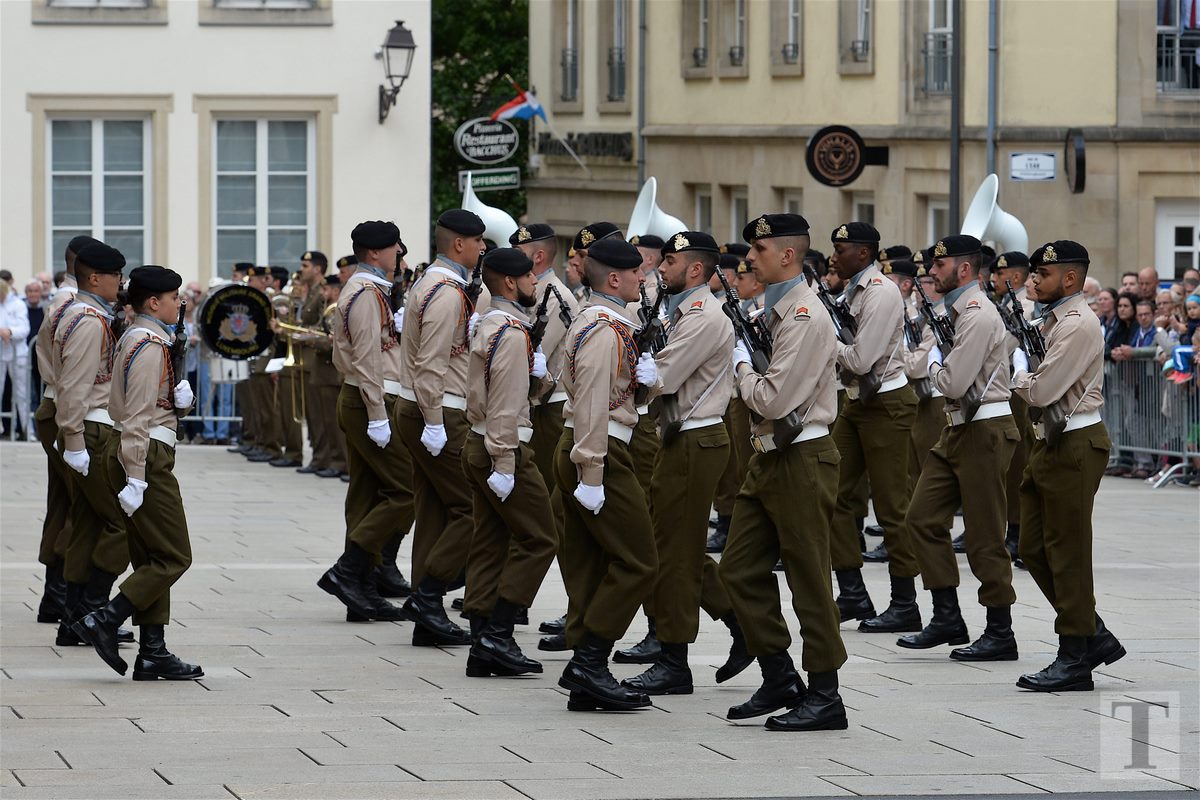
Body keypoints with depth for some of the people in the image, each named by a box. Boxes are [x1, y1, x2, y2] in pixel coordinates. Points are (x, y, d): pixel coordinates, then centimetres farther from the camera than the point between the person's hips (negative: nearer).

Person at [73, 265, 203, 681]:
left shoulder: (133, 339, 15)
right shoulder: (150, 346, -15)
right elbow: (137, 416, -20)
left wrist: (179, 397, 2)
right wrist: (136, 478, -23)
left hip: (130, 452, 10)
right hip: (147, 456, -10)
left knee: (151, 559, 10)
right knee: (173, 557, -7)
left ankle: (152, 652, 10)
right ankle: (104, 622, -12)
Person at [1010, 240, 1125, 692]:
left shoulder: (1077, 325, -16)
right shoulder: (1053, 321, 16)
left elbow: (1040, 391, -21)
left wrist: (1019, 366, -3)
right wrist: (1026, 375, 0)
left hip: (1075, 446, -10)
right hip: (1050, 442, 10)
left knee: (1067, 552, -5)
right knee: (1034, 548, 12)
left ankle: (1075, 659, 1)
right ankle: (1094, 636, 20)